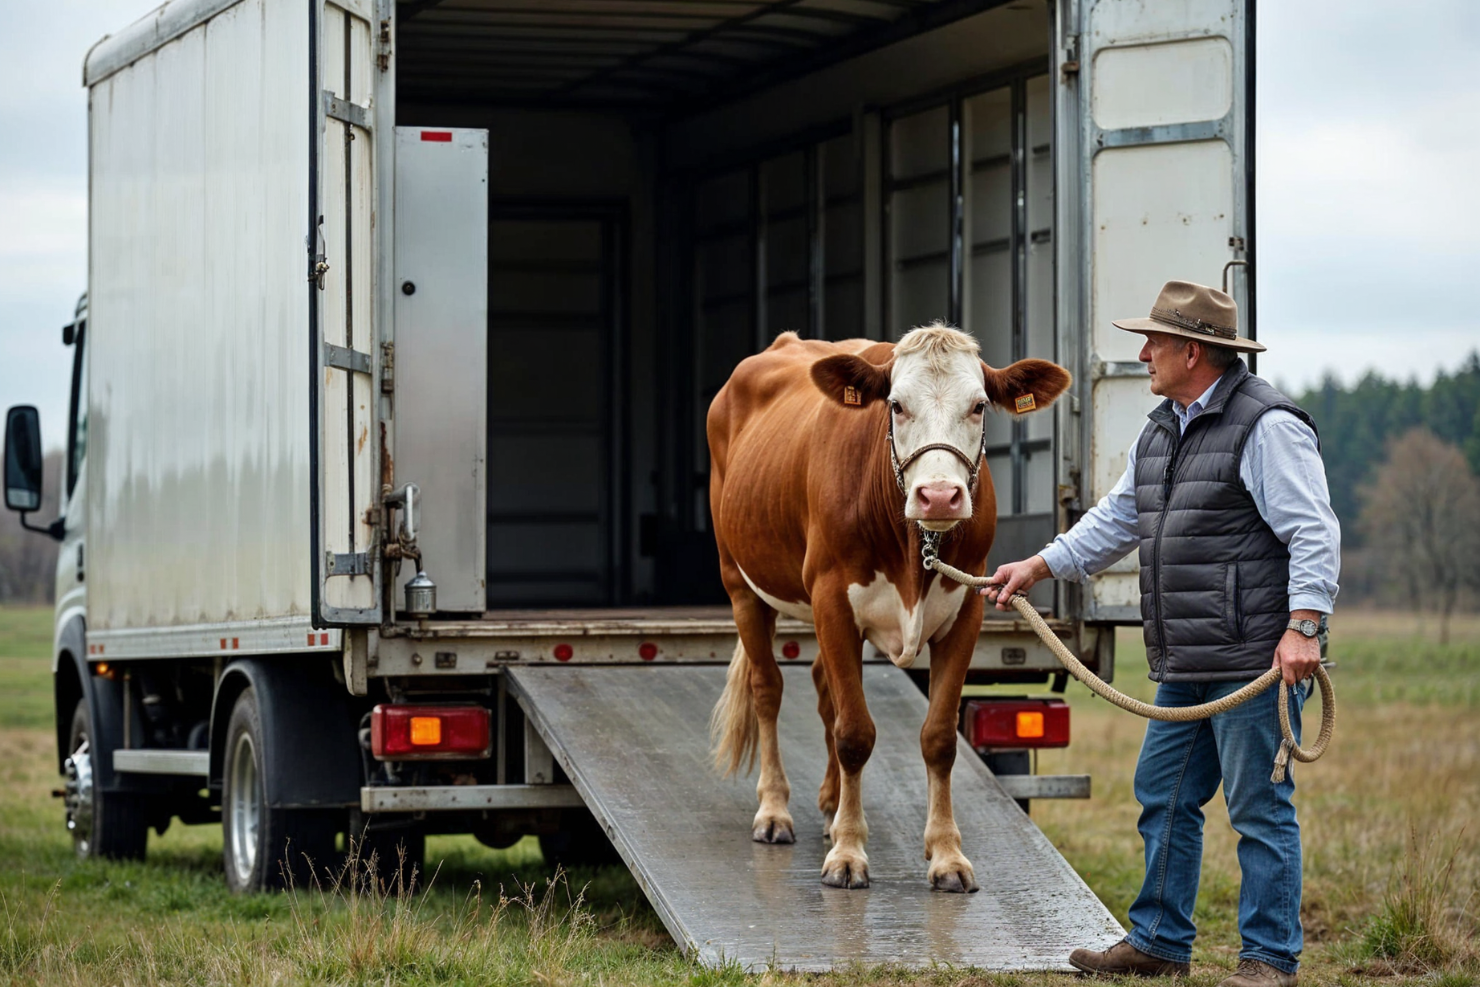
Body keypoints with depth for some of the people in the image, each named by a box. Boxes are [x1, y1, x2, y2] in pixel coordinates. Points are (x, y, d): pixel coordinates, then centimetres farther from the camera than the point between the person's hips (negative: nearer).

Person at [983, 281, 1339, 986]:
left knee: (1259, 808, -4)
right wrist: (1040, 566, 21)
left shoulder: (1267, 426, -11)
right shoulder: (1160, 432, 17)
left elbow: (1314, 533, -16)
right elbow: (1116, 520, 27)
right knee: (1163, 797, 14)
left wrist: (1302, 626, -24)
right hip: (1184, 666, 9)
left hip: (1255, 661, -9)